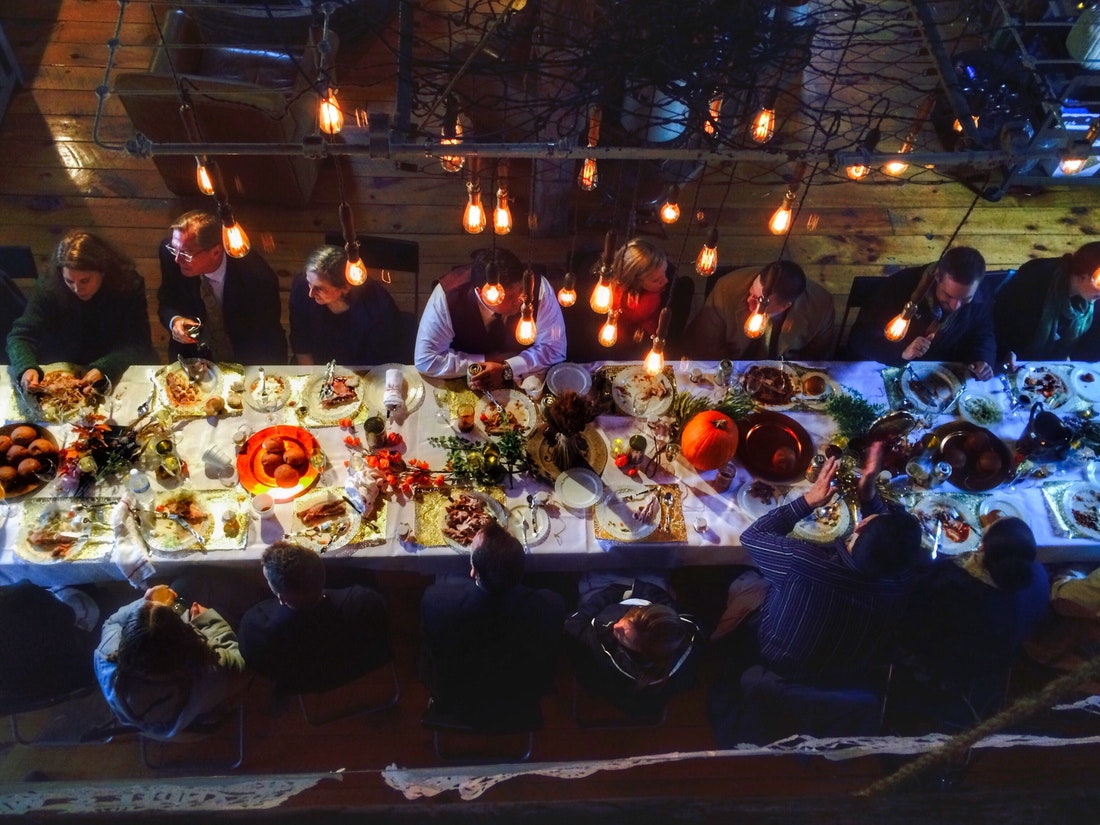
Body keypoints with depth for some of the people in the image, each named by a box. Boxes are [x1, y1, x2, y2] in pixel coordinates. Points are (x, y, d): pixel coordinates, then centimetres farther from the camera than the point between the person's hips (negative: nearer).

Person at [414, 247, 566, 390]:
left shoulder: (538, 287, -23)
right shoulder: (447, 295, -26)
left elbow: (555, 348, -15)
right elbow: (426, 359, -21)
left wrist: (507, 369, -28)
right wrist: (487, 360, -22)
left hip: (524, 382, 2)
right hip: (463, 388, -1)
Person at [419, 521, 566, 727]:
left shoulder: (437, 600, -39)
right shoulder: (551, 606, -37)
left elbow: (429, 655, -15)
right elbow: (547, 669, -14)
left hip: (456, 704, 0)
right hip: (520, 708, 1)